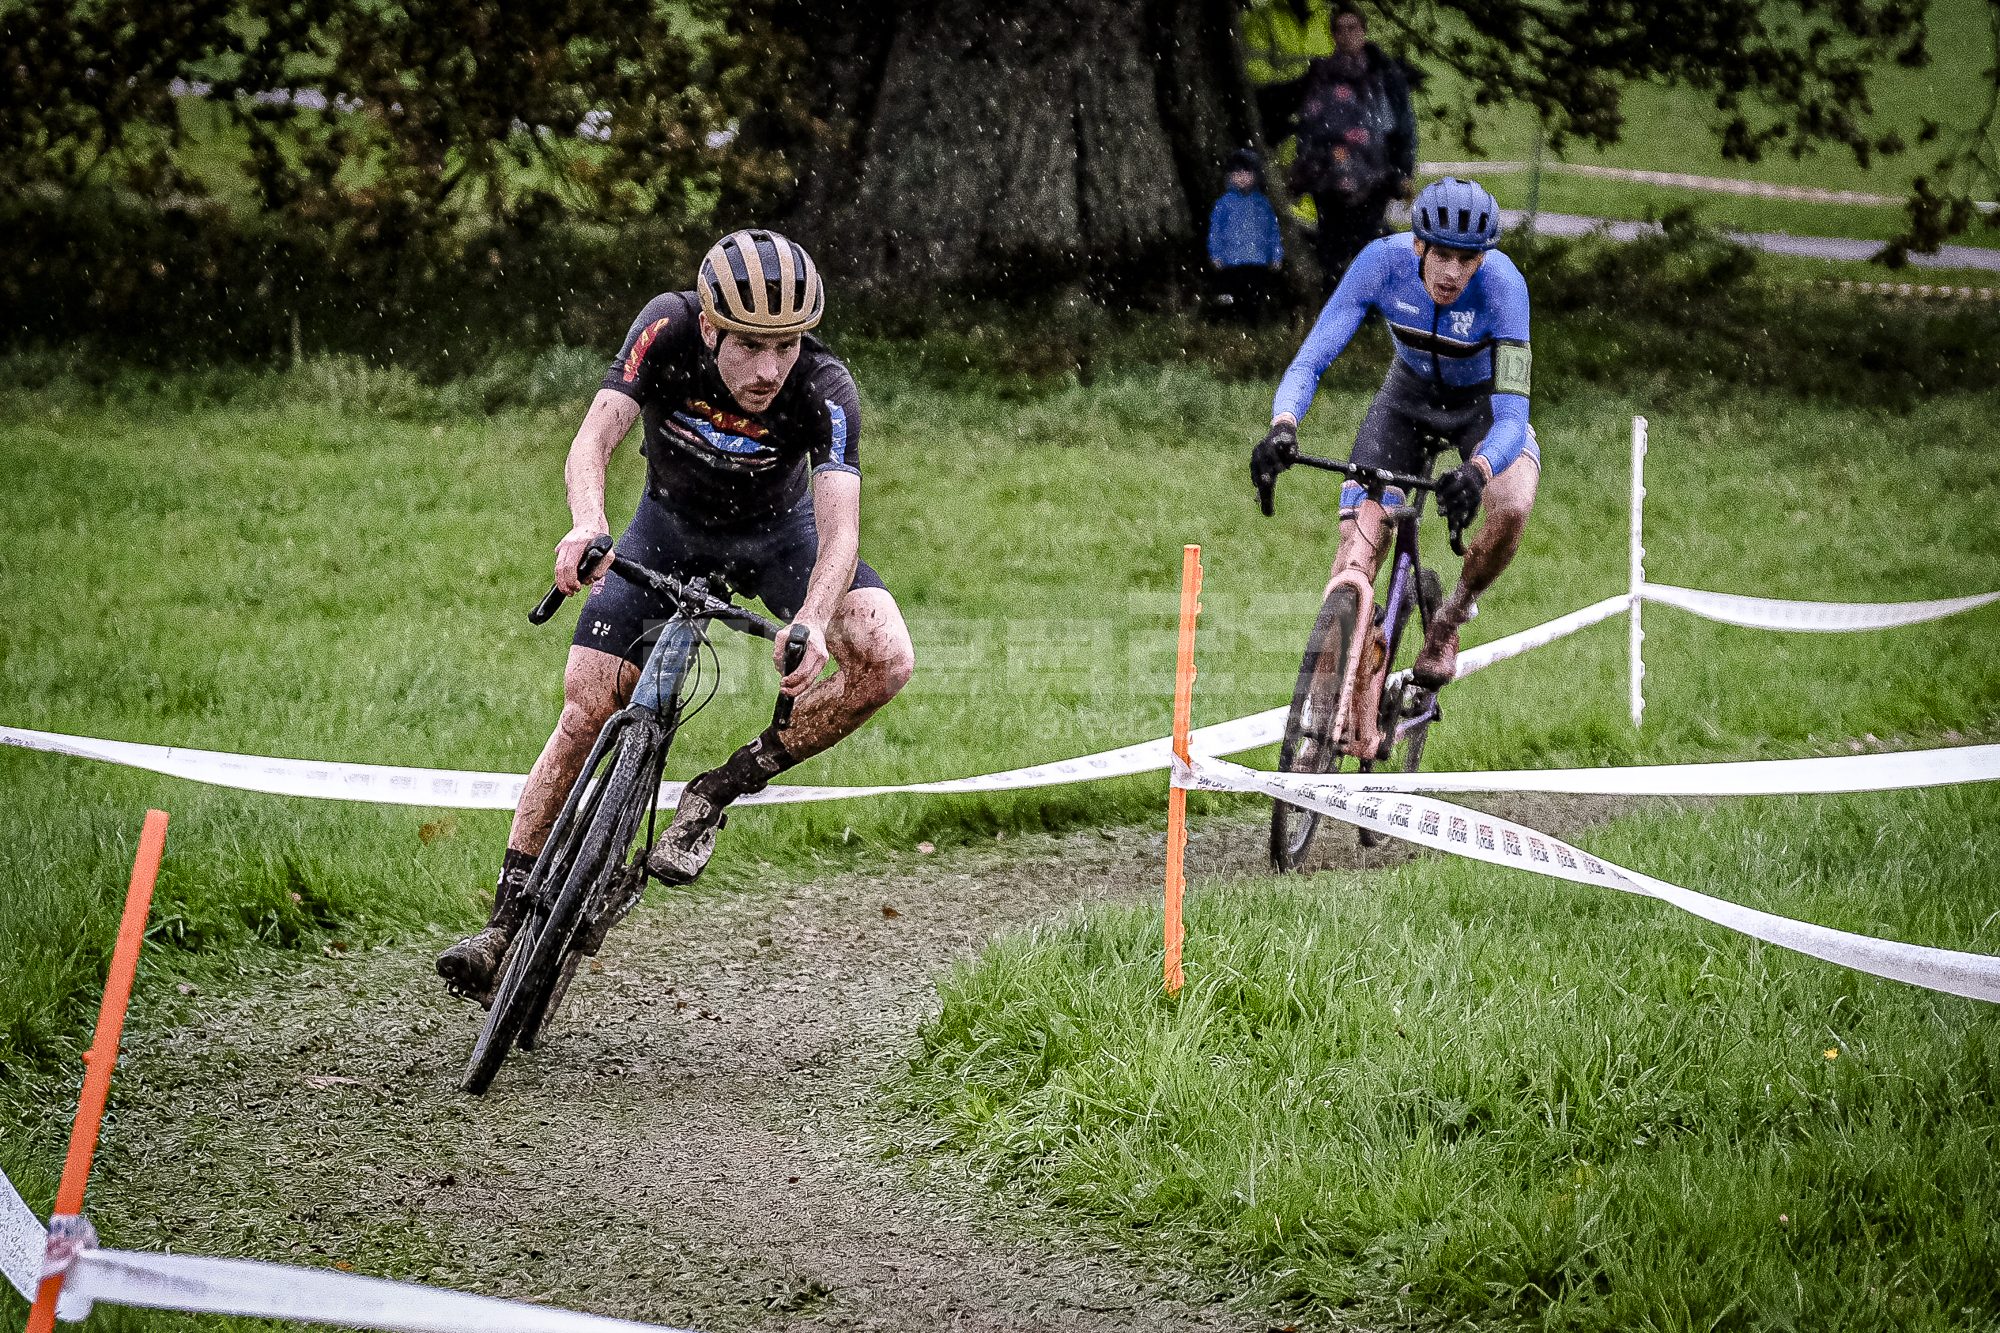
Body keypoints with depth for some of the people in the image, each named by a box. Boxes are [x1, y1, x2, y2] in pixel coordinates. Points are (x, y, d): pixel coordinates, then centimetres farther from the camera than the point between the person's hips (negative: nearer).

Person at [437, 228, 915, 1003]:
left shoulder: (824, 390, -33)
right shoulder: (668, 330, -31)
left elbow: (840, 526, -42)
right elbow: (593, 442, -38)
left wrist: (812, 624, -62)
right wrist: (587, 527, -60)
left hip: (779, 533, -1)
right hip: (672, 526, 1)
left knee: (885, 662, -25)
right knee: (586, 710, -9)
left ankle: (718, 793, -9)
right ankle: (508, 924, -1)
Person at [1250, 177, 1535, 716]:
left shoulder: (1502, 284, -35)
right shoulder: (1384, 261, -30)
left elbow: (1512, 416, -40)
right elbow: (1311, 359, -31)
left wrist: (1476, 470, -62)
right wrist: (1282, 426, -52)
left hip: (1482, 401, -1)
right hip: (1409, 393, 1)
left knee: (1511, 509, -29)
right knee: (1358, 548, -16)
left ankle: (1449, 619, 0)